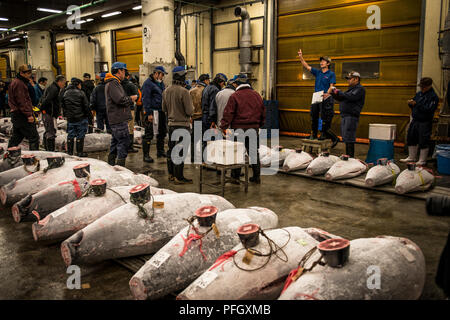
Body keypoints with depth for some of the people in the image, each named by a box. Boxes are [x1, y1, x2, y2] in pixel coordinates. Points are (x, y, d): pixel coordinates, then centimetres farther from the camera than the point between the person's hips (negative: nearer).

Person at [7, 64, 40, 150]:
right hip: (22, 115, -11)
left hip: (15, 115, 11)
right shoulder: (19, 84, -13)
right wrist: (29, 114, -22)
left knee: (16, 137, 16)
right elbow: (22, 101, -20)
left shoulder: (15, 82, 21)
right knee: (34, 137, -9)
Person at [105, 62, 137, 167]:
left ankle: (111, 165, 26)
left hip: (115, 119, 11)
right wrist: (131, 99, -7)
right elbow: (119, 99, -23)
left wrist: (130, 99, 7)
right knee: (123, 142, -9)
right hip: (119, 119, -11)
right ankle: (121, 166, -8)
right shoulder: (113, 83, -13)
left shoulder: (114, 82, 21)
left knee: (116, 142, 18)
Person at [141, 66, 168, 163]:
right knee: (149, 134, -5)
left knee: (162, 133, 15)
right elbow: (145, 99, -15)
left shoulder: (161, 83, 18)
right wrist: (149, 113, -20)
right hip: (152, 112, -9)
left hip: (161, 112, 9)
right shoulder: (148, 83, -9)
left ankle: (160, 151, 28)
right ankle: (146, 155, 0)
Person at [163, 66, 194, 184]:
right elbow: (189, 111, -18)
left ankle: (171, 174, 27)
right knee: (180, 151, -1)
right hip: (182, 124, -7)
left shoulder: (166, 91, 5)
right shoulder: (184, 91, -17)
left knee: (171, 149, 16)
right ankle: (179, 177, 3)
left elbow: (164, 109, 13)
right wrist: (192, 107, 3)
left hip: (171, 124, 7)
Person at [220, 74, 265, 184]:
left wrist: (224, 127, -10)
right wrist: (259, 125, 26)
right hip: (254, 128, 5)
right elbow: (263, 112, 16)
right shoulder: (257, 95, 9)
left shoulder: (234, 96, -8)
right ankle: (257, 176, 16)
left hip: (239, 129, -4)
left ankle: (235, 176, 12)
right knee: (254, 152, 12)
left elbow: (228, 113, -12)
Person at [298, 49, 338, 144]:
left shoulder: (331, 74, 0)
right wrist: (301, 57, -1)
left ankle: (324, 134, 4)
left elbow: (331, 86, -9)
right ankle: (313, 135, 16)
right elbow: (307, 66, 10)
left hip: (326, 98, -6)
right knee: (313, 117, 7)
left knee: (325, 119, -4)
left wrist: (328, 93, -28)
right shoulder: (317, 72, 14)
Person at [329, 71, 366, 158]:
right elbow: (341, 98, 23)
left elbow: (351, 97, -22)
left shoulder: (360, 89, -7)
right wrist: (332, 93, 7)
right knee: (346, 139, 12)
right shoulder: (351, 89, 23)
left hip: (351, 117, -10)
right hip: (344, 116, 10)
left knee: (349, 140, -11)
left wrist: (338, 92, -14)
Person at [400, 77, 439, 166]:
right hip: (415, 121, 8)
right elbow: (414, 107, 19)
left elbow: (429, 109, -23)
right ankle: (412, 157, 29)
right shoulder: (419, 94, 10)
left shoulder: (433, 97, -12)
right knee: (411, 139, 14)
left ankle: (422, 160, 9)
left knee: (423, 142, -2)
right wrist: (410, 103, -5)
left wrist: (416, 104, -25)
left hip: (425, 123, -8)